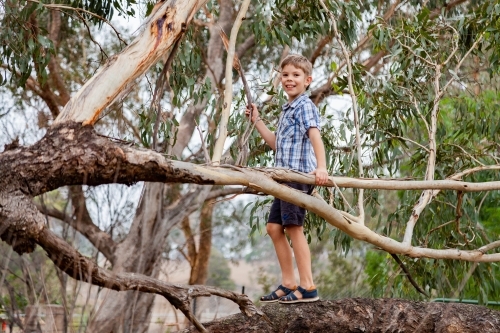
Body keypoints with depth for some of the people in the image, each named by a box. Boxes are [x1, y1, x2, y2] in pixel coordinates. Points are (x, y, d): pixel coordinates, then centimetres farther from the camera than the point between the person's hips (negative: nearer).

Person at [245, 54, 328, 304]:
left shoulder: (305, 106, -8)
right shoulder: (287, 109, 22)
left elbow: (315, 135, -24)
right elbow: (276, 143, 31)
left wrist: (321, 166, -39)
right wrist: (256, 121, 28)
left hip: (300, 174, -10)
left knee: (293, 227, -11)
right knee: (274, 227, 11)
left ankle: (308, 287, -9)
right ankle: (288, 284, 17)